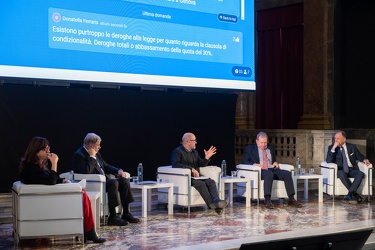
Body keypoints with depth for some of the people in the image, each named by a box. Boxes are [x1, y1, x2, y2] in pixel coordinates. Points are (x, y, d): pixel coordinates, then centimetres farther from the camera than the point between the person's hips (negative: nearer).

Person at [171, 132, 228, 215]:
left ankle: (216, 201, -43)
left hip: (196, 177, 7)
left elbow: (201, 164, 24)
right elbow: (175, 164, -18)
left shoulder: (194, 152, 23)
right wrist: (191, 169, -23)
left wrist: (207, 158, 2)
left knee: (211, 181, -22)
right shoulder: (177, 151, -1)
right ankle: (211, 204, -37)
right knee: (201, 184, -33)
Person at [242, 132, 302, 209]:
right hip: (260, 171, -5)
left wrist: (275, 162, 6)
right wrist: (255, 164, -16)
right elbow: (244, 162, 2)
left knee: (287, 173, -23)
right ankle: (267, 200, -43)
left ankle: (291, 199, -23)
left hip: (272, 170, 5)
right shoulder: (250, 149, 10)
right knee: (269, 174, -39)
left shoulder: (271, 147, 23)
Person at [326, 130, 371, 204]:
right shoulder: (331, 147, 3)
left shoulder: (352, 147, 10)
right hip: (340, 170, -2)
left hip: (352, 169, 2)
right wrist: (333, 149, -18)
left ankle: (349, 195, -35)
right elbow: (328, 161, -9)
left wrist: (364, 160, -1)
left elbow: (359, 156, 22)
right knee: (341, 173, -38)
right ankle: (354, 194, -29)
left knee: (361, 174, -31)